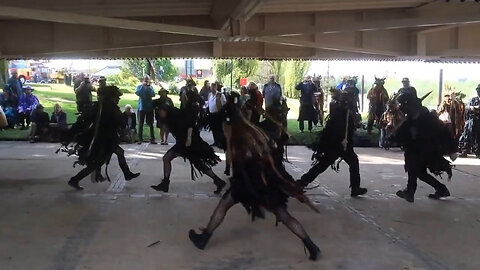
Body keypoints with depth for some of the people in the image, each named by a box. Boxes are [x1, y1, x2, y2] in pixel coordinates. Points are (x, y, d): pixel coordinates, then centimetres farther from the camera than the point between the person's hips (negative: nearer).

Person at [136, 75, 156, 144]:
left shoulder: (151, 87, 6)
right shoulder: (139, 86, 3)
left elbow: (153, 94, -10)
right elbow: (137, 93, -16)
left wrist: (149, 87, -16)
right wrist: (143, 86, -16)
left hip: (149, 108, 1)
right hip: (141, 108, -1)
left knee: (151, 124, 3)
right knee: (140, 124, 3)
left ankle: (152, 139, 6)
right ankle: (140, 139, 8)